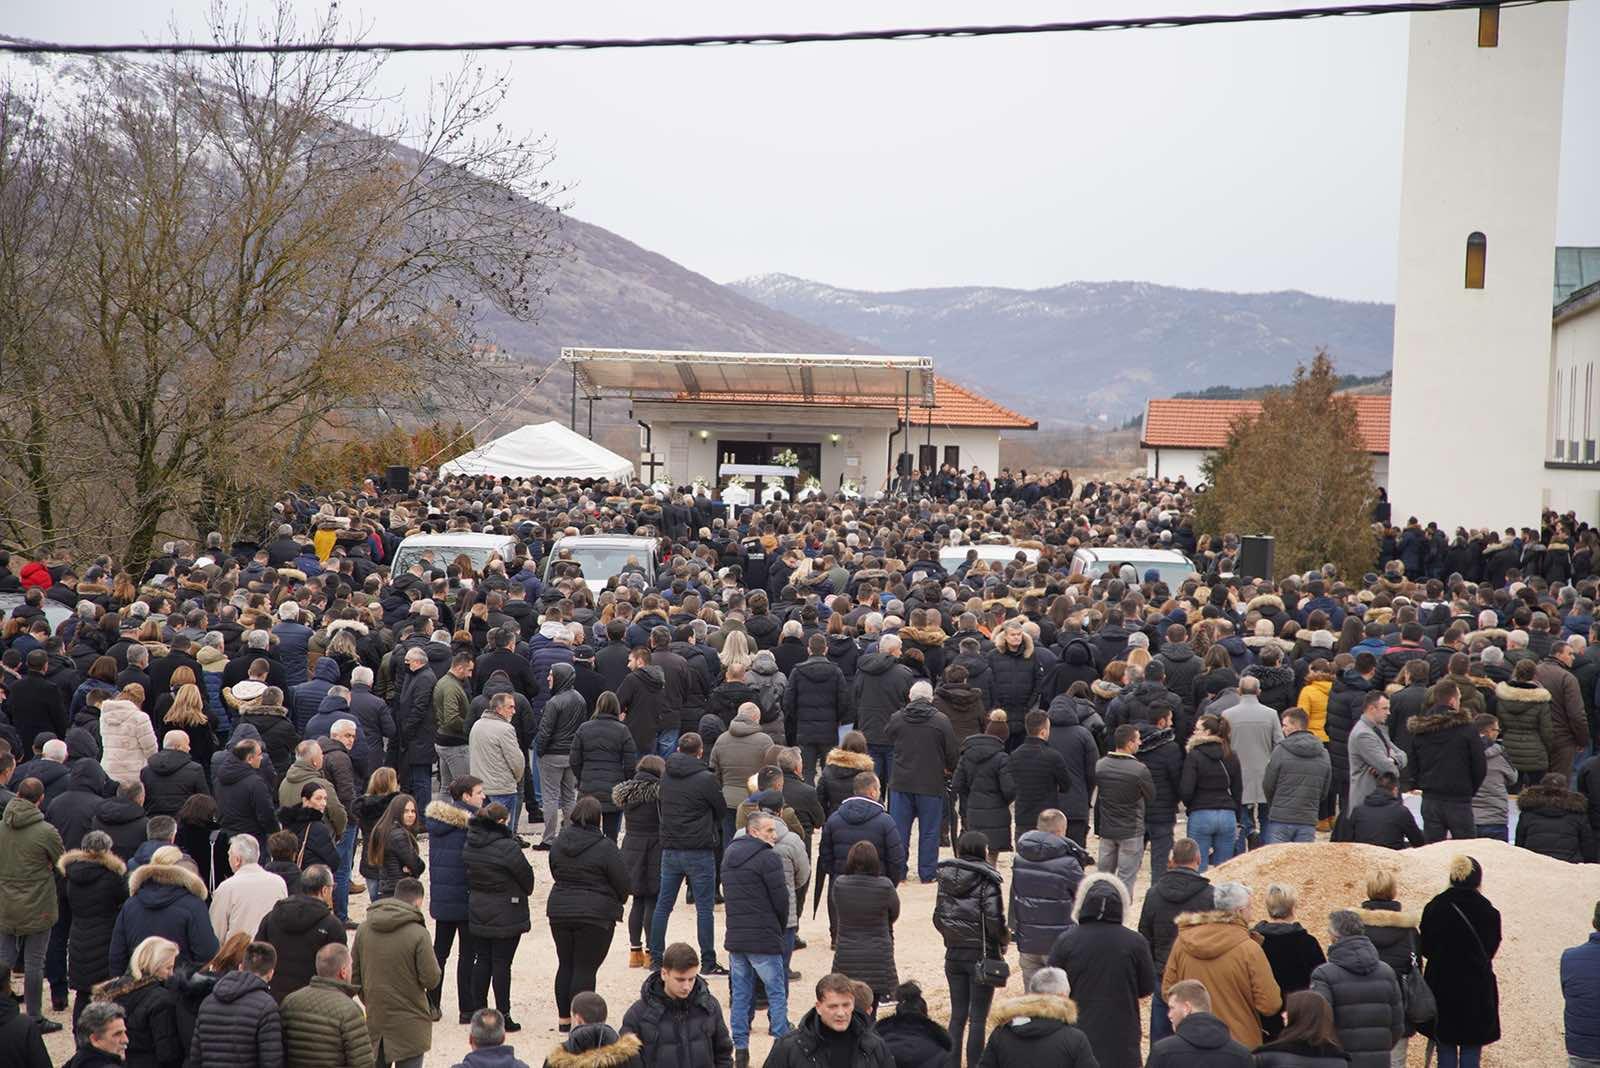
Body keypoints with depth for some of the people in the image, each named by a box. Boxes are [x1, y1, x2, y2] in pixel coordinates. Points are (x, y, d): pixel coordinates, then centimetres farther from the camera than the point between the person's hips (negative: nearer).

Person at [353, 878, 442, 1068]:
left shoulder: (363, 929, 1)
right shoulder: (417, 933, -17)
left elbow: (354, 974, 8)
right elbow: (430, 979, -15)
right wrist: (435, 965, 6)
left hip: (374, 1020, 5)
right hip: (409, 1024, -5)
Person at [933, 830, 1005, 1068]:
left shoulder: (946, 877, 2)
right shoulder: (986, 880, -12)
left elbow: (938, 916, 4)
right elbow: (994, 919, -17)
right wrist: (1002, 943, 0)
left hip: (954, 953, 5)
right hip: (982, 954, -5)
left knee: (957, 1015, 12)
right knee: (978, 1018, 2)